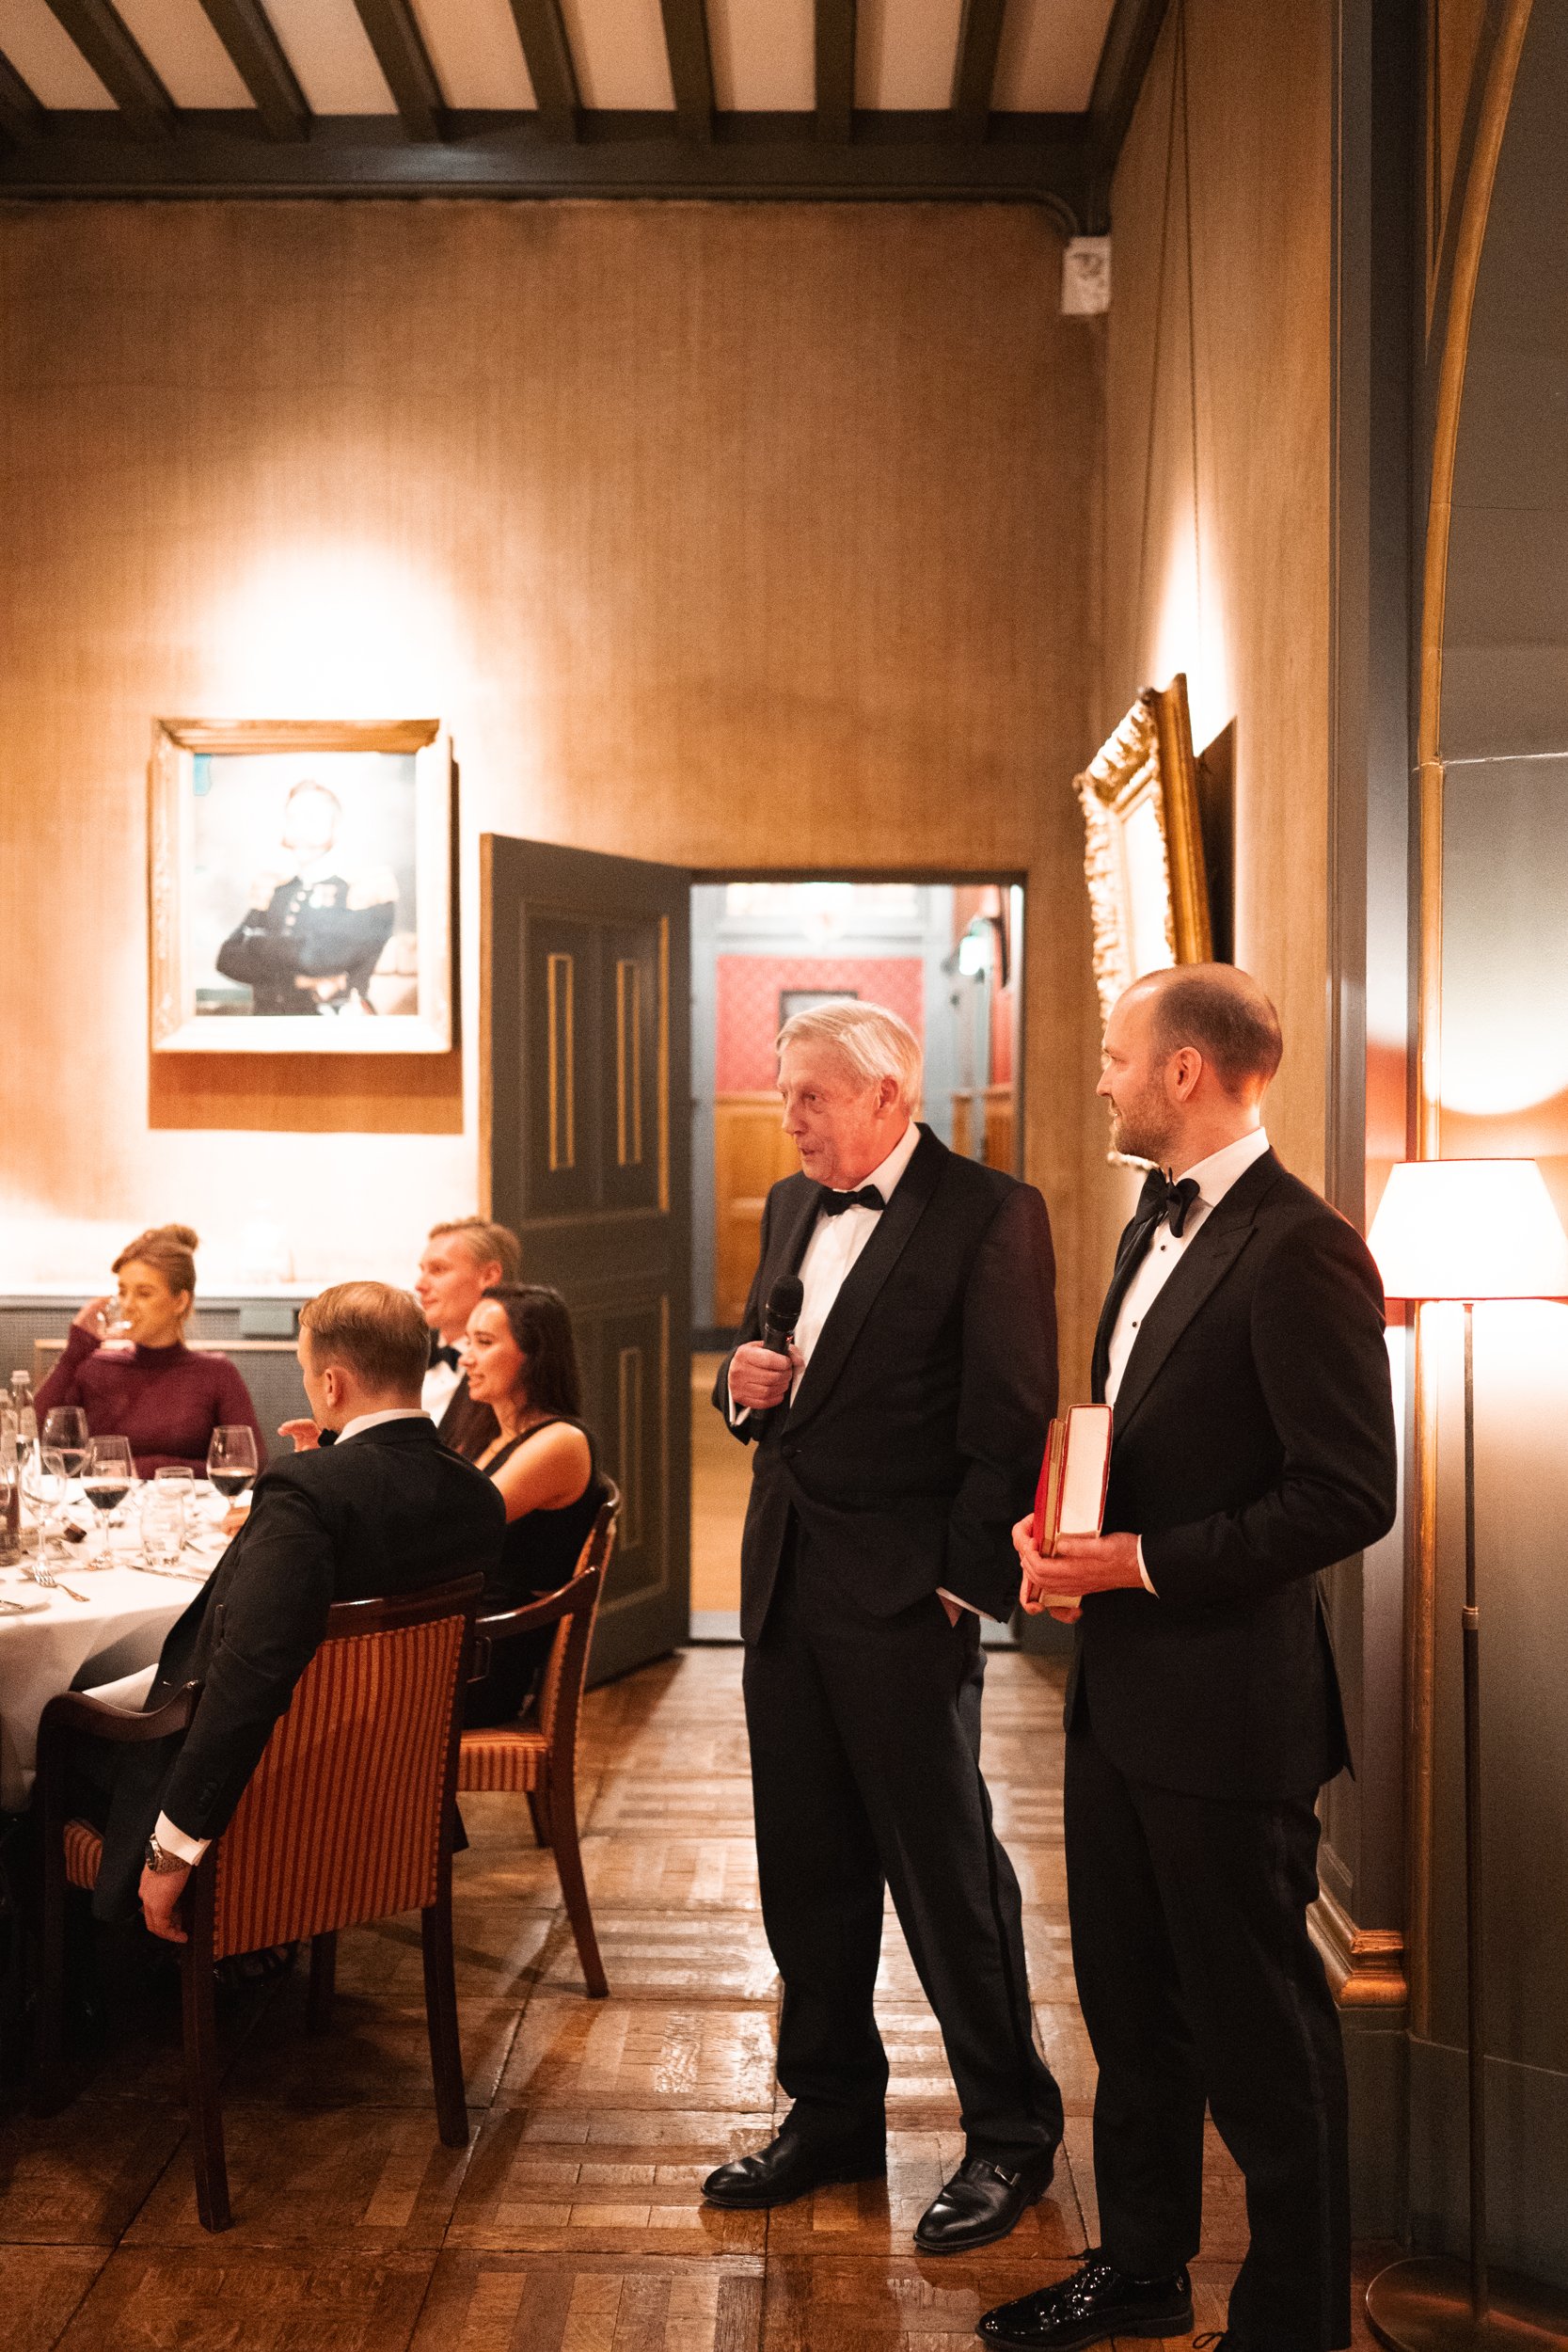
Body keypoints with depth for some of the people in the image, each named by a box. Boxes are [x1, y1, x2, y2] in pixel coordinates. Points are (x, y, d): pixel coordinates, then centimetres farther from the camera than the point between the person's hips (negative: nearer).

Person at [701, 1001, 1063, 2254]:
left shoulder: (991, 1213, -11)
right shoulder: (791, 1207, 13)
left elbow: (1010, 1419, -13)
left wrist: (967, 1579, -15)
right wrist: (744, 1383, 0)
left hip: (905, 1595, -7)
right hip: (785, 1584, 8)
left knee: (949, 1870, 3)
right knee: (807, 1867, 15)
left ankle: (1010, 2135, 22)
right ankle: (834, 2115, 32)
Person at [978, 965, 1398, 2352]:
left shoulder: (1298, 1250, -19)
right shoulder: (1159, 1223, 12)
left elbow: (1348, 1497, -22)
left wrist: (1146, 1559, -21)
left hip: (1227, 1702, -9)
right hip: (1122, 1690, 10)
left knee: (1260, 2031, 7)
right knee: (1129, 2002, 21)